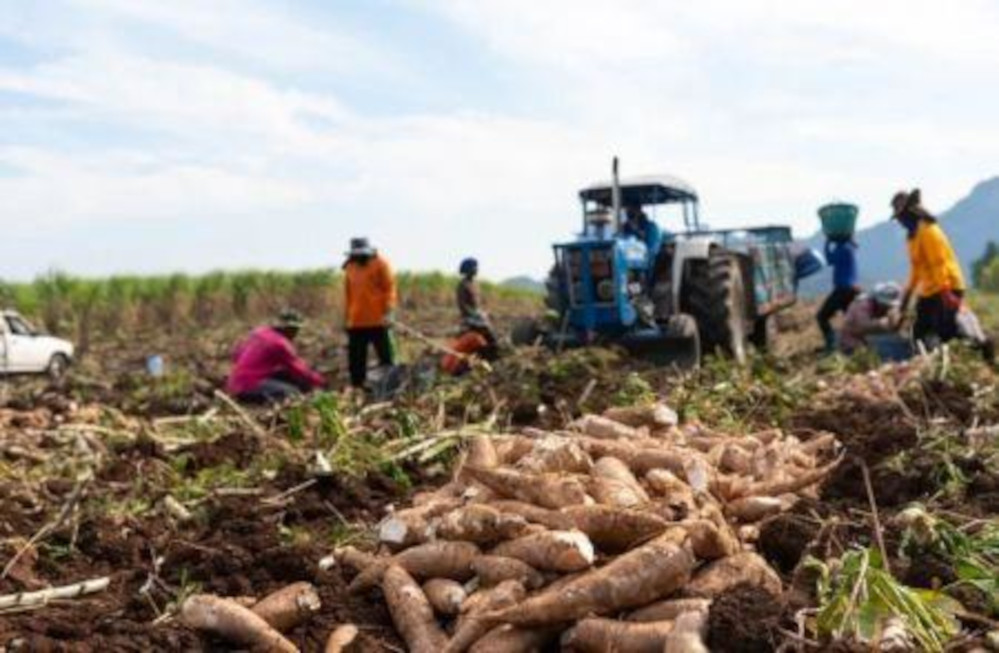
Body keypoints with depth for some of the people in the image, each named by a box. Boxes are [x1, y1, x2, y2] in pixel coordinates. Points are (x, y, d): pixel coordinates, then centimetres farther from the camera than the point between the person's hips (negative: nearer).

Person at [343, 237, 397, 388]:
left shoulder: (380, 264, -3)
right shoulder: (350, 267, 11)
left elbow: (390, 288, -6)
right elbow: (347, 293, 17)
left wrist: (388, 312, -15)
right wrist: (347, 317, 15)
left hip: (378, 321, -4)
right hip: (356, 322, 4)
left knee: (386, 356, -1)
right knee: (356, 359, 7)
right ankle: (357, 386, 13)